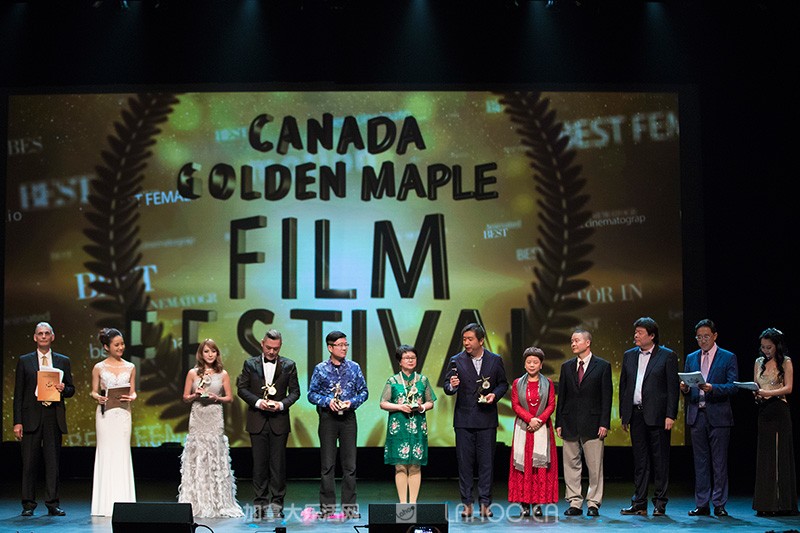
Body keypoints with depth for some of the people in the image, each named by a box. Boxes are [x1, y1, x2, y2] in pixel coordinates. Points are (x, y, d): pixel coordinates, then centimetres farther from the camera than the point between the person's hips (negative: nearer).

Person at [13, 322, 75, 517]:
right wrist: (17, 422, -3)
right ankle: (28, 504, 7)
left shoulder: (63, 361, 12)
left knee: (53, 462, 2)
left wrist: (64, 389, -9)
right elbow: (18, 393, 4)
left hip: (54, 416, 1)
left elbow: (71, 390, 15)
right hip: (31, 416, -1)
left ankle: (53, 504, 7)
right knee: (29, 462, -1)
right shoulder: (24, 361, 7)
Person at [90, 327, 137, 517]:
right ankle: (105, 504, 4)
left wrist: (131, 397, -11)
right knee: (106, 453, -1)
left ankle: (122, 502, 5)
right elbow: (94, 391, 6)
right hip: (105, 413, -2)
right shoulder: (99, 368, 4)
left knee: (122, 454, 0)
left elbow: (133, 391, 11)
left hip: (123, 413, 2)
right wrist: (98, 397, -16)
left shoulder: (130, 367, 9)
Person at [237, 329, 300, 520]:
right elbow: (242, 388, 5)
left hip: (279, 420, 0)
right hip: (257, 421, 0)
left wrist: (282, 404, -12)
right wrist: (257, 402, -11)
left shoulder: (289, 365, 5)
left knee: (278, 464, 0)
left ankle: (277, 504, 6)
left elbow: (295, 391, 6)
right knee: (259, 463, 2)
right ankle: (260, 504, 7)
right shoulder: (250, 364, 5)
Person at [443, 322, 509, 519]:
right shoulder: (457, 360, 1)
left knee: (486, 462, 2)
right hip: (464, 419, 0)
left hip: (487, 419, 0)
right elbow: (447, 386, 3)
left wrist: (494, 394, -7)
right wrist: (451, 386, -20)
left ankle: (485, 503, 8)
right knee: (464, 462, 2)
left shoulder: (495, 360, 3)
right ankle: (467, 504, 9)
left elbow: (503, 383, 12)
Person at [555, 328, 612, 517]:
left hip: (592, 423, -3)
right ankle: (574, 503, 11)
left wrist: (604, 423, -9)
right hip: (570, 424, 3)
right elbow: (561, 396, 12)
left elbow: (606, 397, -1)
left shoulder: (602, 366, 2)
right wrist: (558, 423, 5)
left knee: (595, 466, 0)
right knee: (571, 465, 5)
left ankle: (593, 504, 8)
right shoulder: (567, 367, 12)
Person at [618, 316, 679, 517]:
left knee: (660, 460, 1)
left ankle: (660, 503, 8)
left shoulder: (667, 356, -1)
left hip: (657, 415, -4)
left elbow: (673, 387, -4)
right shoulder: (629, 356, 13)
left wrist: (670, 415, -11)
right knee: (639, 460, 8)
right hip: (636, 414, 5)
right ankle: (639, 503, 12)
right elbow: (623, 386, 15)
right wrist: (623, 414, 10)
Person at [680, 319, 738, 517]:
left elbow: (733, 386, -8)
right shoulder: (691, 358, 15)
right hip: (697, 416, 4)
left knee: (719, 463, -1)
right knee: (700, 462, 7)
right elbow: (686, 386, 15)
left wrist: (712, 388, -24)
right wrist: (685, 388, -9)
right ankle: (702, 505, 11)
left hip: (718, 416, -4)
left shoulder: (728, 358, 1)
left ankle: (719, 504, 4)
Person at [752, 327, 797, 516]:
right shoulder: (759, 362, 14)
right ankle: (765, 503, 7)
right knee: (763, 456, 4)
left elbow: (788, 388, -8)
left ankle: (781, 503, -1)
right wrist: (755, 393, -7)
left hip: (779, 412, -5)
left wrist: (768, 393, -21)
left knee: (779, 456, -5)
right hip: (763, 412, 5)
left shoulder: (785, 362, -1)